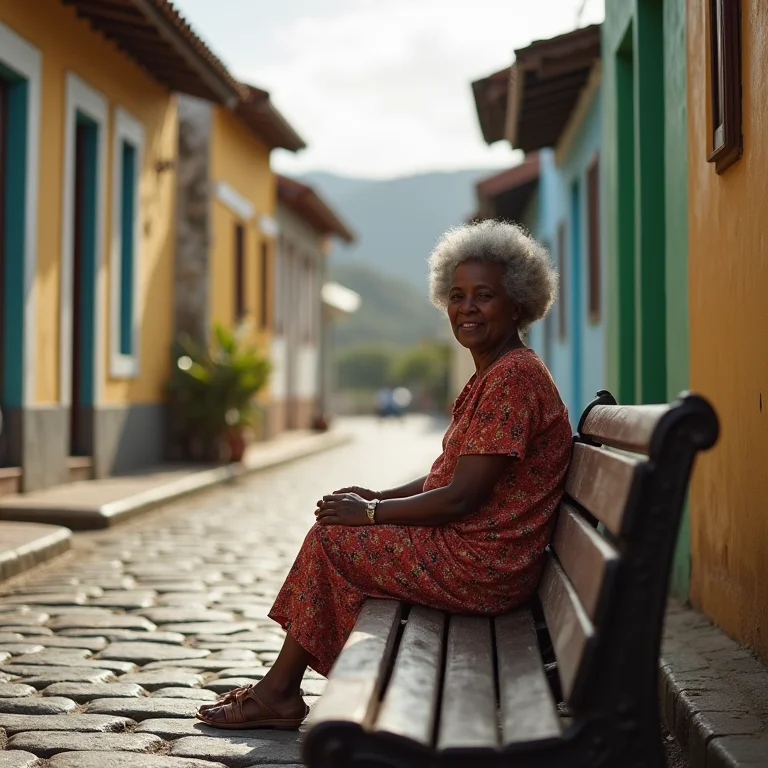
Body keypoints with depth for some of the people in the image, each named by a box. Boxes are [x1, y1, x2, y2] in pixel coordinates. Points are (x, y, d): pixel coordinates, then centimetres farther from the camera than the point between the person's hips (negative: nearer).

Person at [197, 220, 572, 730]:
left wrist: (371, 512, -12)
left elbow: (462, 497, -22)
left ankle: (278, 692, 10)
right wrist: (379, 497, 5)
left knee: (330, 539, -5)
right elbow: (450, 476, 19)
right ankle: (280, 691, 14)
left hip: (481, 567, -10)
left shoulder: (513, 376, -19)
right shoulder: (493, 375, 14)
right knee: (339, 528, 12)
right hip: (481, 557, 10)